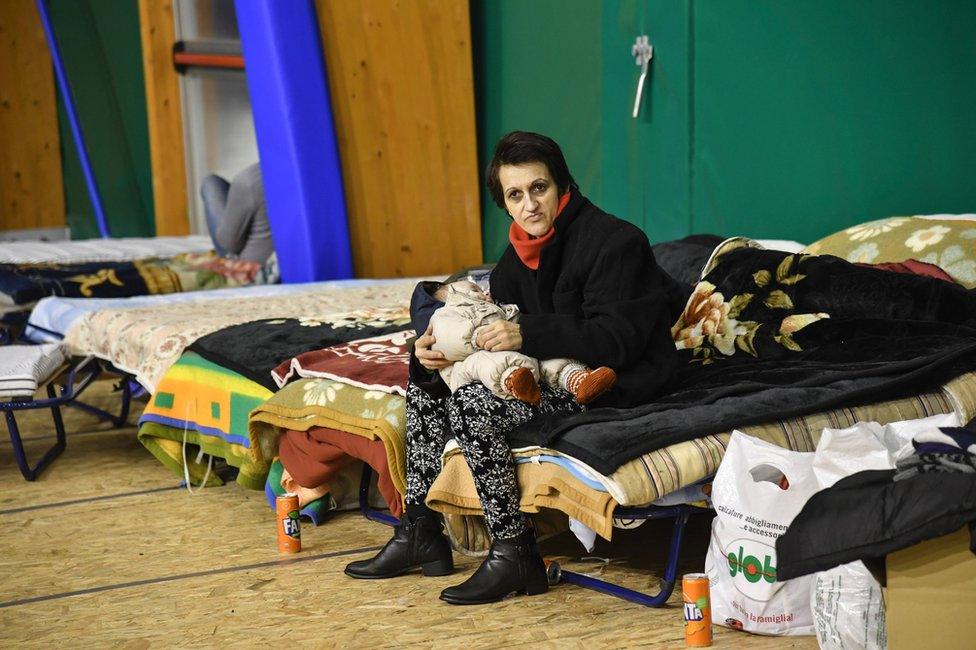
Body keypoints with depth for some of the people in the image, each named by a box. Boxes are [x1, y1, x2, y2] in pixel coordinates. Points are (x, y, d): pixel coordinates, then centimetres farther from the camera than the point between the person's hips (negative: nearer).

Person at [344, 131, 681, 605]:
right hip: (550, 372, 10)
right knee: (426, 383, 8)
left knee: (472, 404, -27)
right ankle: (420, 535, 10)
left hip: (611, 382, -9)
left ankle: (515, 556, -17)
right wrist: (436, 349, -11)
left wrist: (527, 336, -33)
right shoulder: (522, 251, 9)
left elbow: (615, 339, -25)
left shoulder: (614, 242, -17)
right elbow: (497, 324, 9)